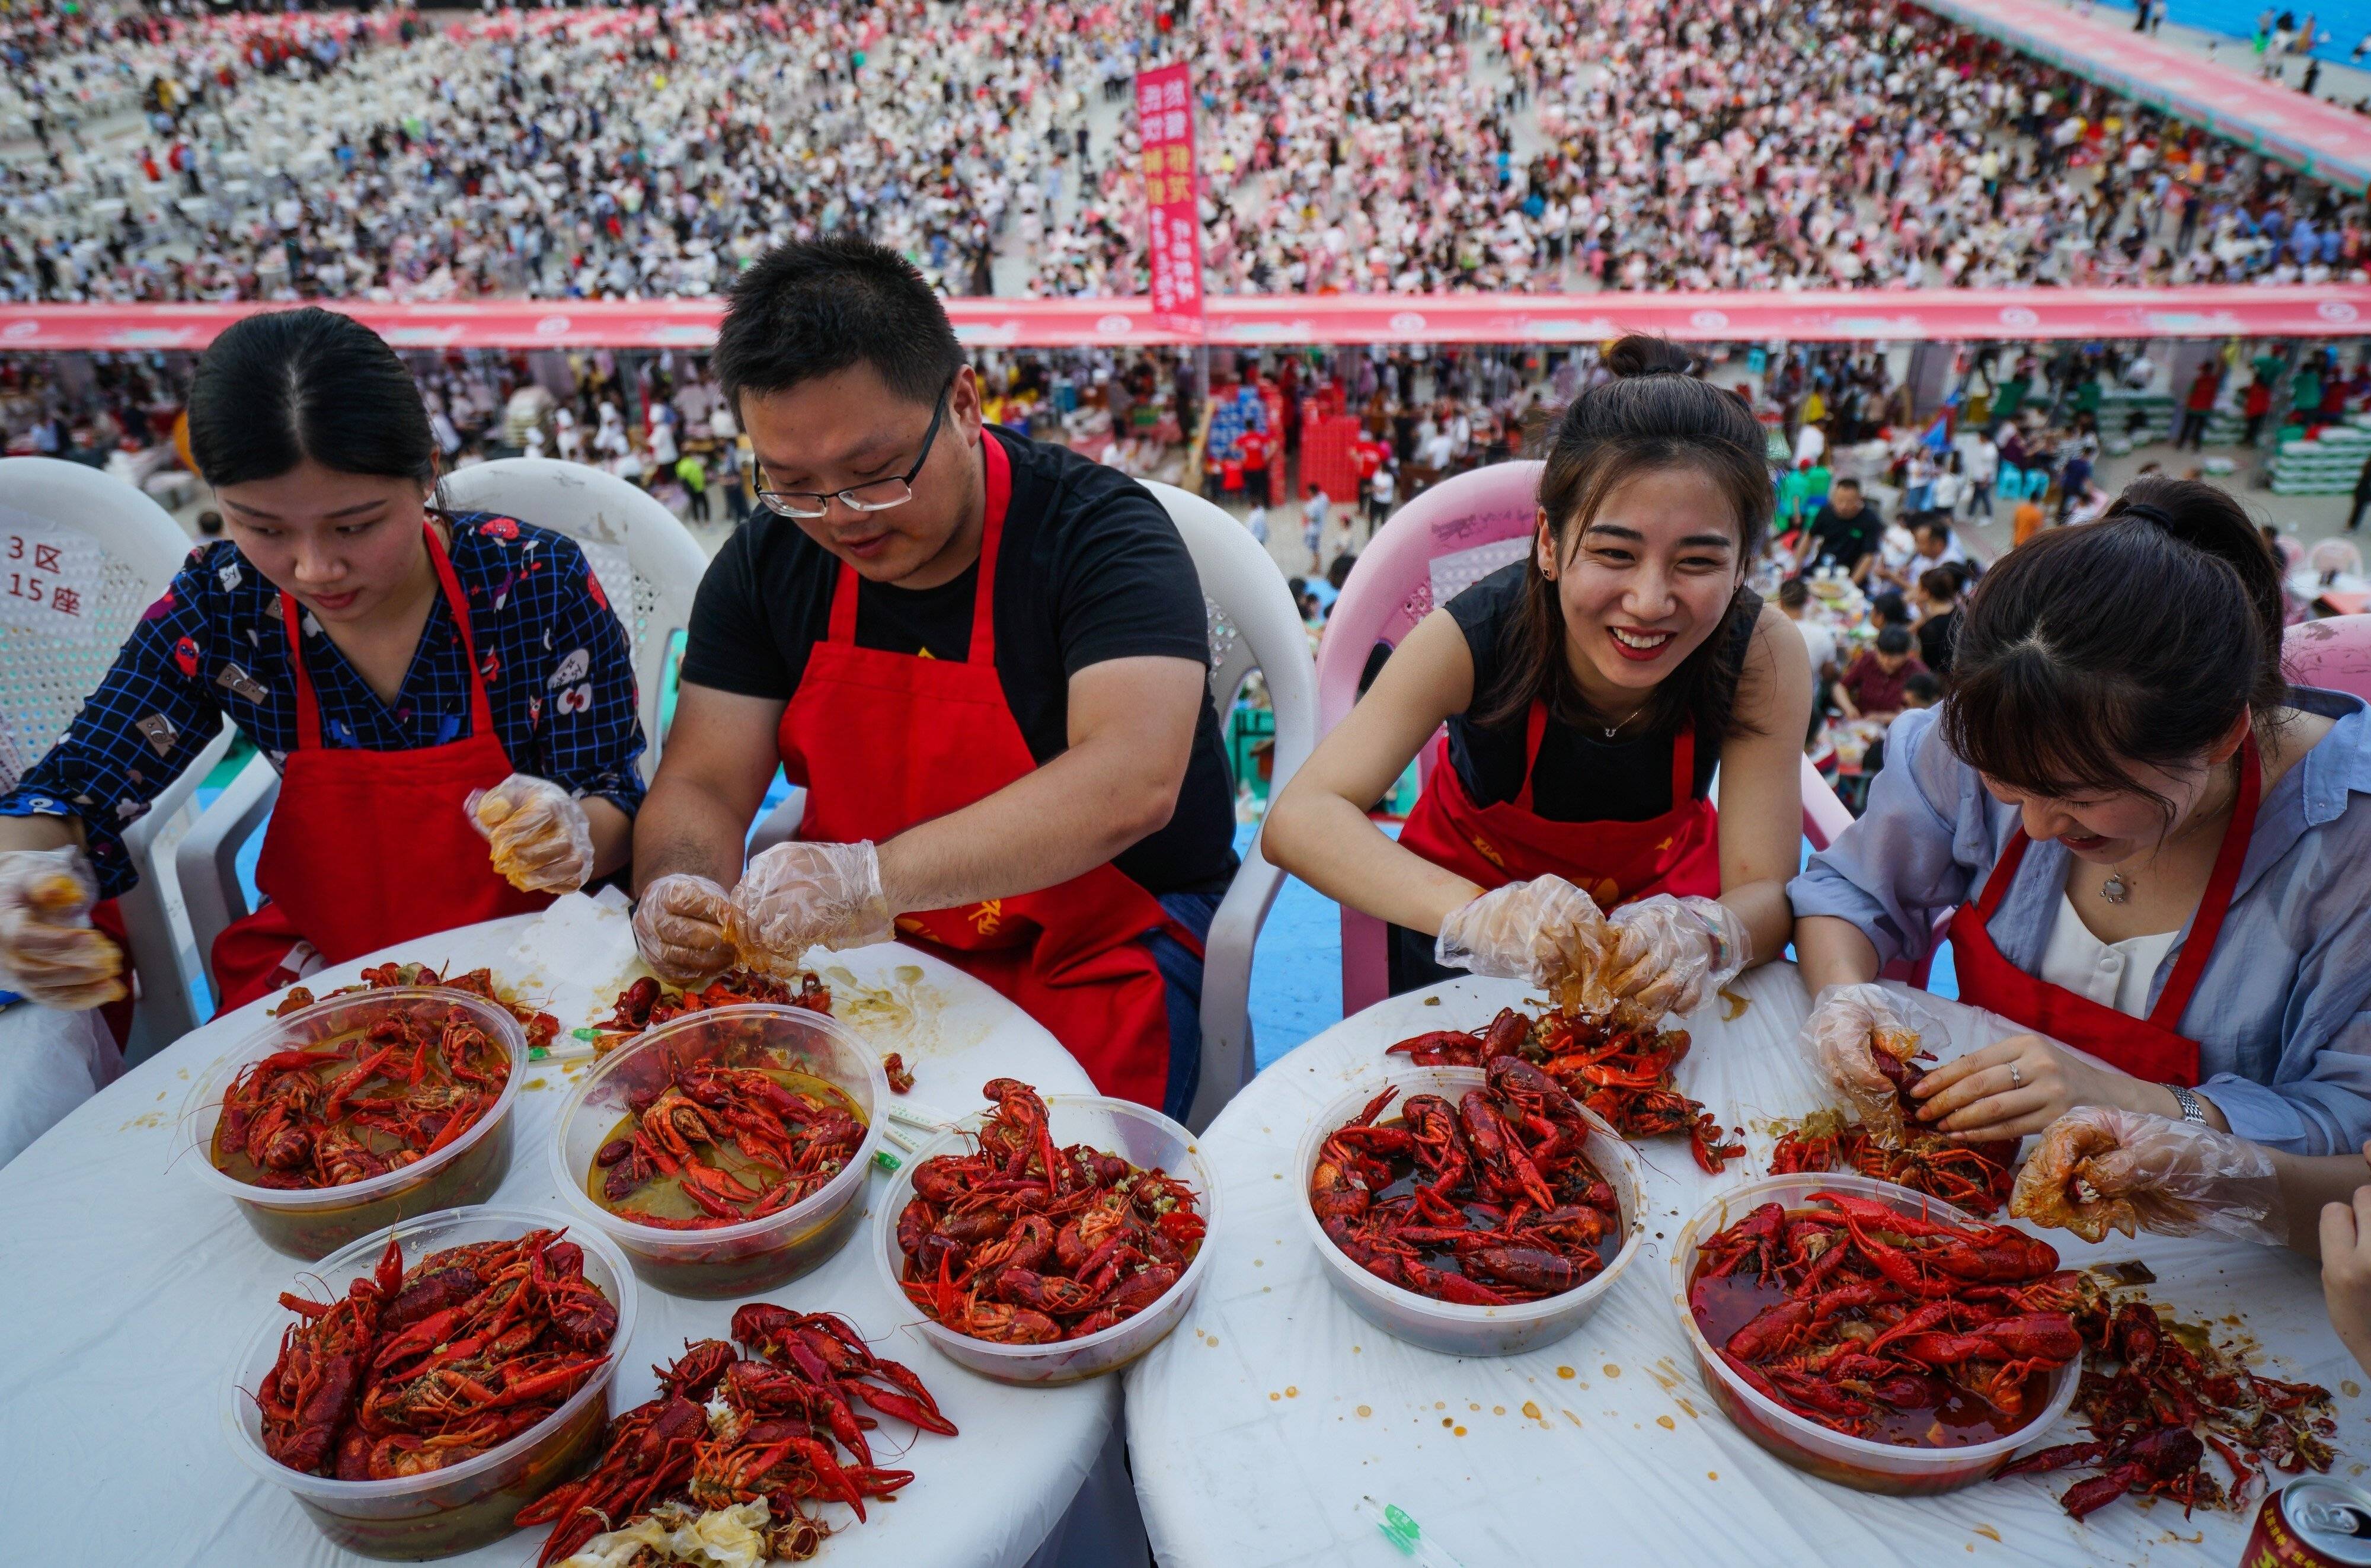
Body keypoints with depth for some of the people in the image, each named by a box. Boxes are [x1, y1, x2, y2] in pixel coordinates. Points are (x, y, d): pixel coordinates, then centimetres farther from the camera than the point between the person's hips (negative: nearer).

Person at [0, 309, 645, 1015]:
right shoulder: (220, 607, -8)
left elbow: (615, 805, -10)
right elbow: (73, 791, -1)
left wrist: (570, 839, -34)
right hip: (320, 957, 3)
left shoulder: (535, 582, -16)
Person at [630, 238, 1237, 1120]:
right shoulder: (767, 565, 1)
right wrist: (675, 895, -23)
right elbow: (702, 783, 1)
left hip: (1093, 954, -5)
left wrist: (874, 877, -41)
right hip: (863, 949, 6)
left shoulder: (1101, 533, -17)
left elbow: (1131, 782, -32)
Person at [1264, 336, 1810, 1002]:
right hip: (1473, 890, -1)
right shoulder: (1477, 634, -31)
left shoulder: (1764, 653, -26)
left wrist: (1700, 936, -50)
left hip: (1661, 892, 2)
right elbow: (1298, 818, -38)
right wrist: (1477, 915, -54)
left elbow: (1765, 890, -25)